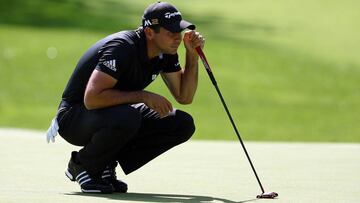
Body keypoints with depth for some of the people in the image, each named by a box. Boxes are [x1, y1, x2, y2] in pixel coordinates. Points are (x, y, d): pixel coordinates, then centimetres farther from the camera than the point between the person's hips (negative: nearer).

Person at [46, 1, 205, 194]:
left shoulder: (166, 53, -2)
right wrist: (144, 96, -32)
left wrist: (192, 54, -8)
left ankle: (106, 164, 3)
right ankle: (82, 164, -9)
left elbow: (184, 96, 5)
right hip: (74, 117, -8)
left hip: (115, 117, 8)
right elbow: (92, 99, -36)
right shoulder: (122, 48, -28)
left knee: (183, 124, -6)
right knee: (126, 117, -40)